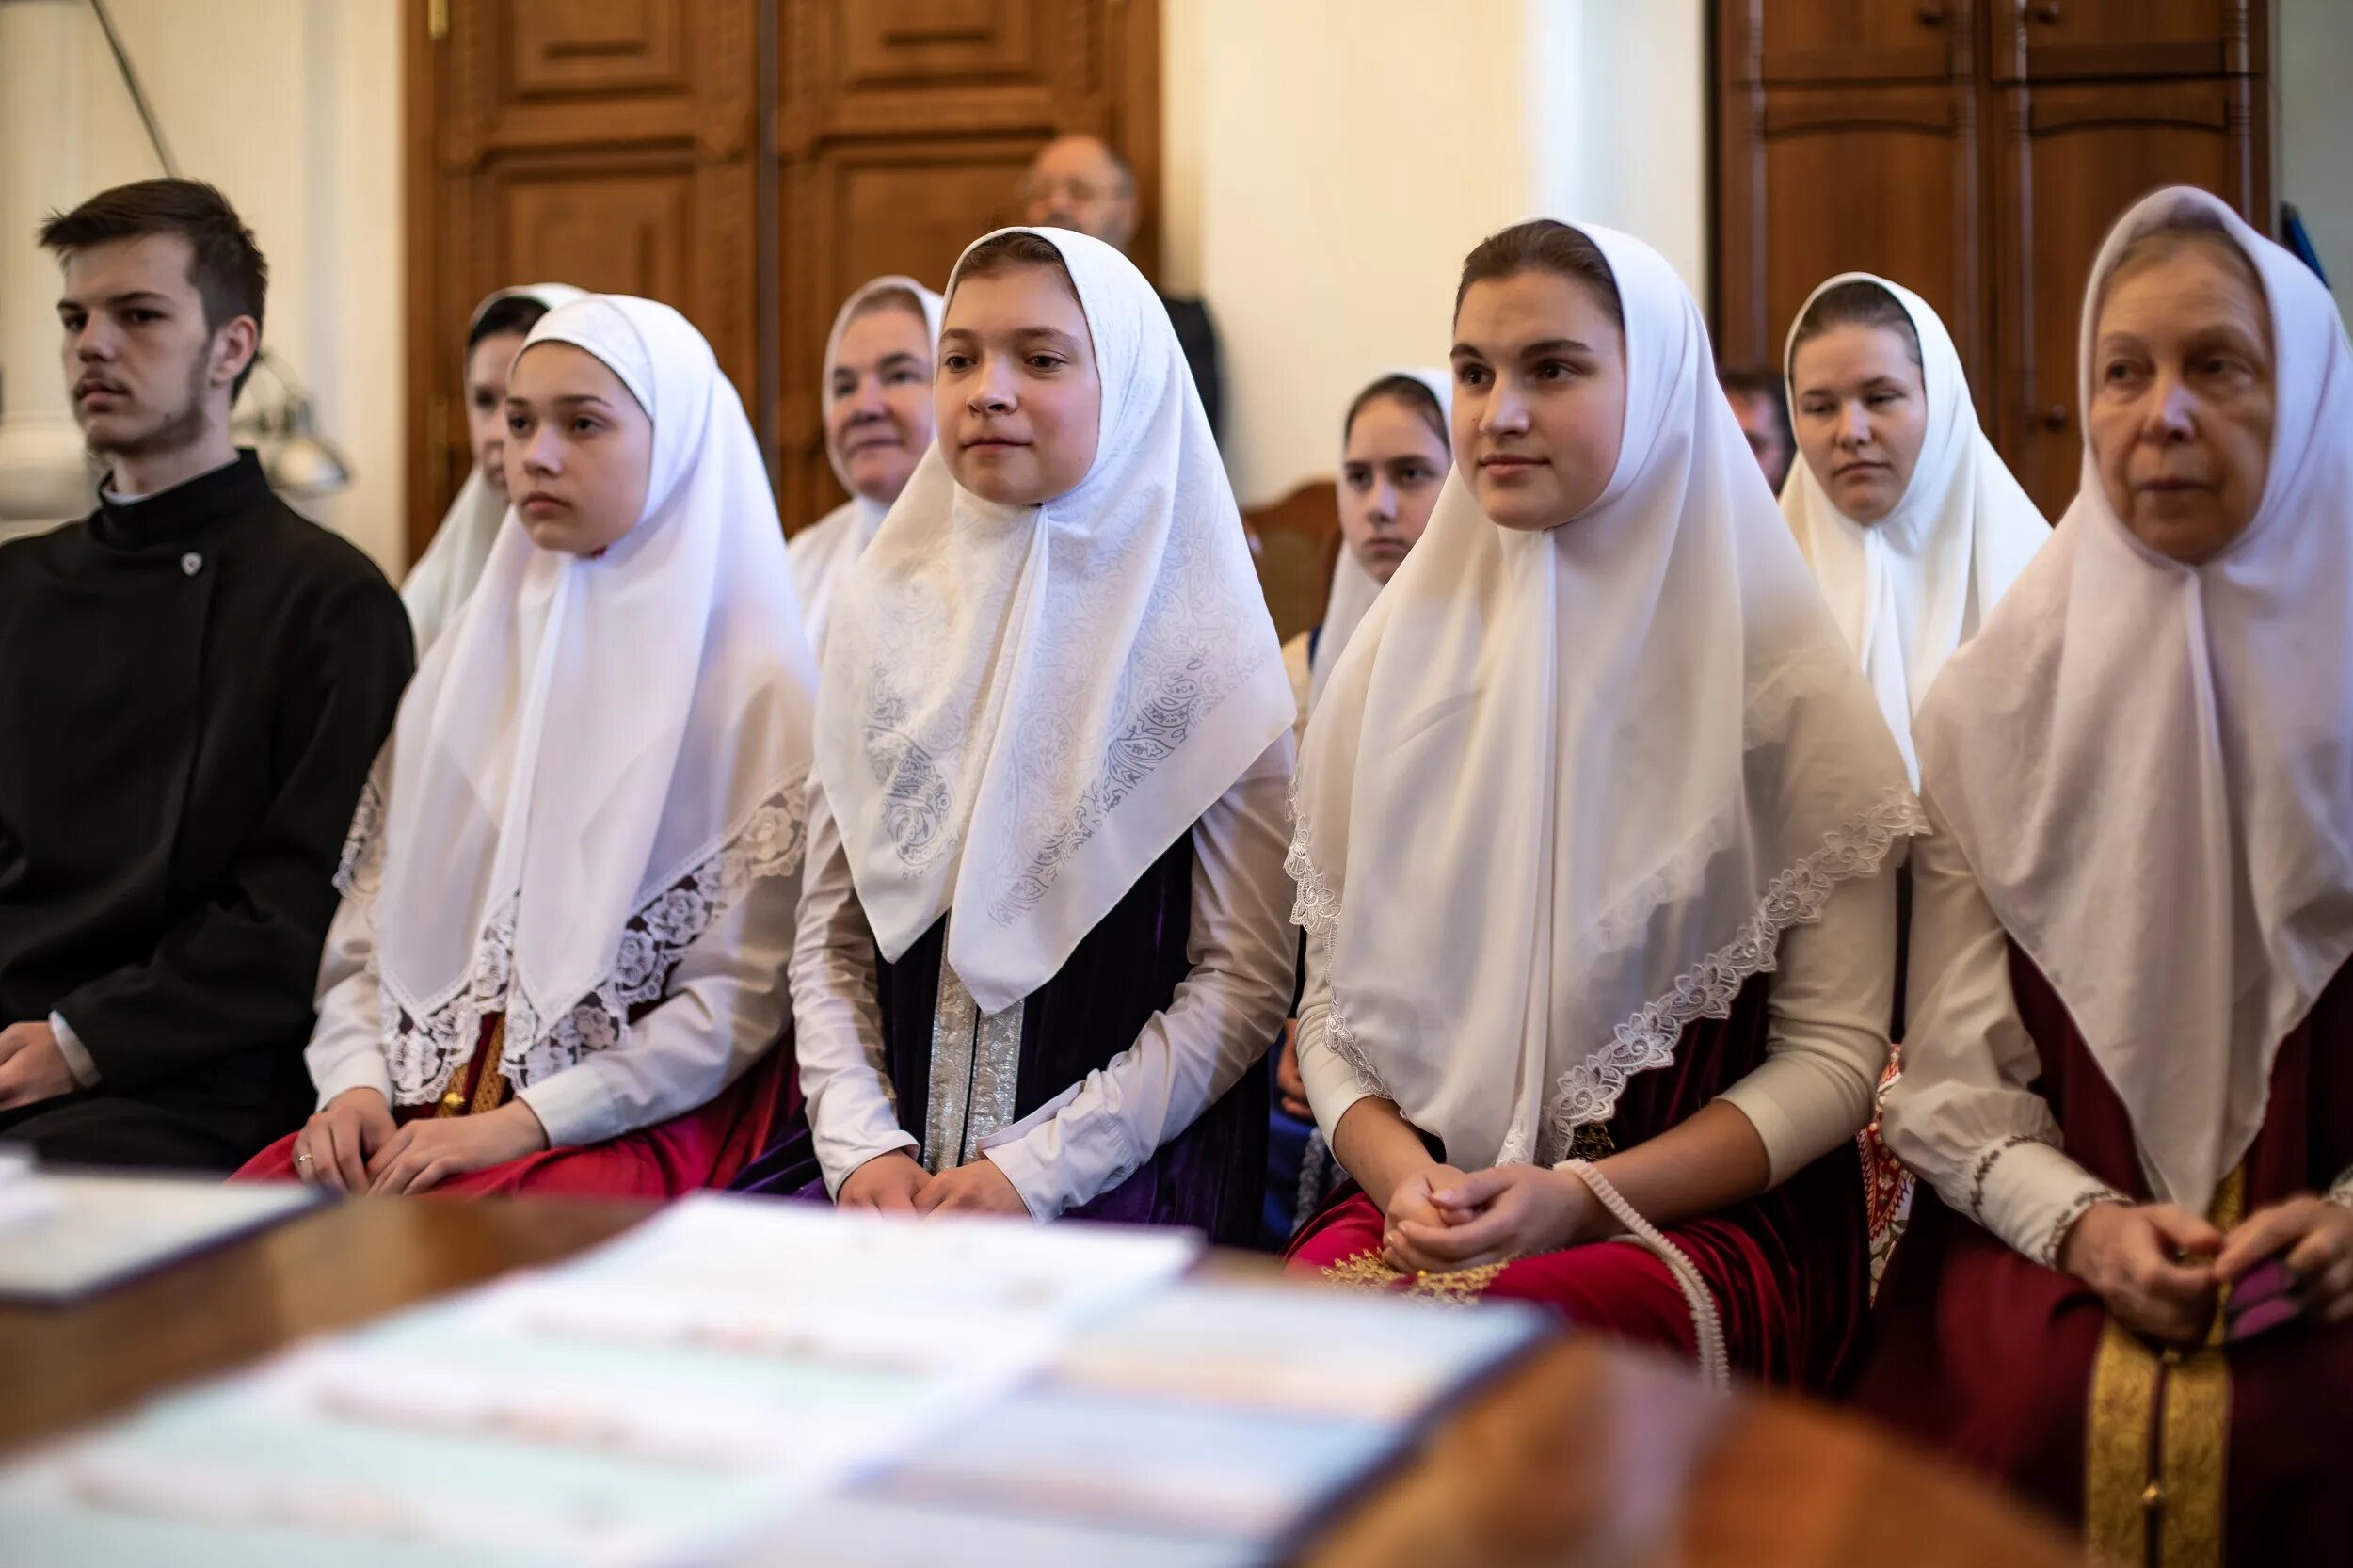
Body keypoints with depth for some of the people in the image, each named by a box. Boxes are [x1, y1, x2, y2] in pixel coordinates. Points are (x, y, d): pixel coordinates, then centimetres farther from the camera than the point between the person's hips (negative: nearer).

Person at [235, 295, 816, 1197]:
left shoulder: (750, 685, -2)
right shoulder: (467, 661, 16)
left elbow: (743, 996, -8)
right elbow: (370, 921, 15)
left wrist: (520, 1123, -14)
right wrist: (355, 1083, -4)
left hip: (631, 1130, -5)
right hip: (416, 1117, 5)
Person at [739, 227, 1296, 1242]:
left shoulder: (1202, 645, -1)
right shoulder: (882, 613, 10)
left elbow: (1246, 979, -3)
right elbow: (829, 939, 11)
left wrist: (1031, 1169, -11)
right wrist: (864, 1145, -5)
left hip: (1128, 1164, -4)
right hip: (894, 1149, 4)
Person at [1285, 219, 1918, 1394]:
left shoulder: (1777, 674, -1)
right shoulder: (1397, 656, 9)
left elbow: (1838, 1050, -3)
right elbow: (1333, 1005, 10)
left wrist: (1586, 1195, -15)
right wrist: (1403, 1176, -10)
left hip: (1711, 1220, -3)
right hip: (1423, 1209, 3)